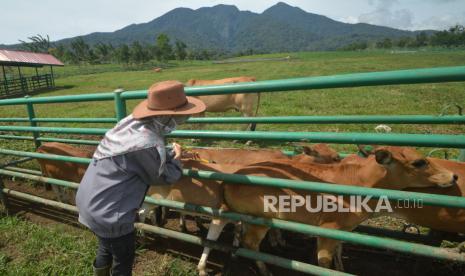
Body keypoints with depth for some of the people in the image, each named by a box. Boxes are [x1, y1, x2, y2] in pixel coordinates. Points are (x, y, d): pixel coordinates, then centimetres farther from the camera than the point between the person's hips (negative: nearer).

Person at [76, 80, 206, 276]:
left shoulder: (132, 120, -8)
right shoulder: (148, 144, -31)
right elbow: (164, 177, -11)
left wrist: (169, 154, 12)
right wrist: (176, 158, 5)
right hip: (107, 211, -8)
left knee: (106, 249, 32)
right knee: (124, 258, 18)